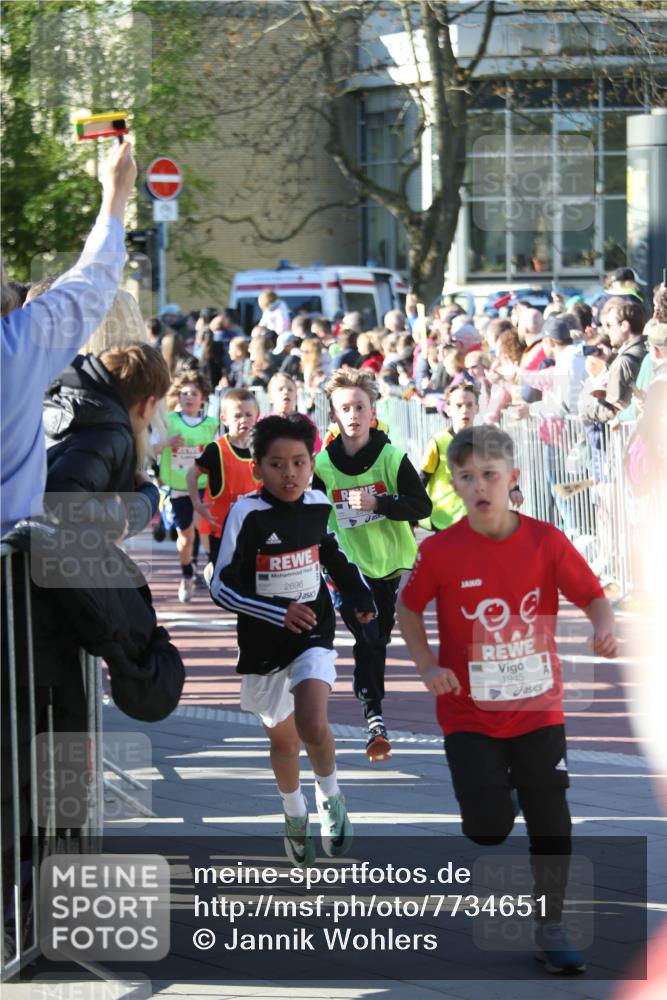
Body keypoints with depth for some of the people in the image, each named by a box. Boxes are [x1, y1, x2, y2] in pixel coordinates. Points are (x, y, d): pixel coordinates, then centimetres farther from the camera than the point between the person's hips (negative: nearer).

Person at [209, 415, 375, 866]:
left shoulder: (319, 504, -5)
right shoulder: (247, 514, -18)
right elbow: (222, 587, -19)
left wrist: (361, 595, 18)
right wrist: (279, 614, -29)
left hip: (313, 633, 1)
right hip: (264, 642, -1)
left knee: (313, 726, -22)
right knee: (283, 739, 15)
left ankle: (331, 796, 8)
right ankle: (295, 814, 43)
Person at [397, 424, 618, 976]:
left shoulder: (546, 541, -9)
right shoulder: (441, 551, -10)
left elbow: (593, 596, -2)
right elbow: (409, 608, 6)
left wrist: (604, 628, -24)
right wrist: (428, 666, -7)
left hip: (538, 708, 1)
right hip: (470, 714, -1)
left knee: (551, 820, 3)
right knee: (490, 827, -8)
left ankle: (551, 928, 18)